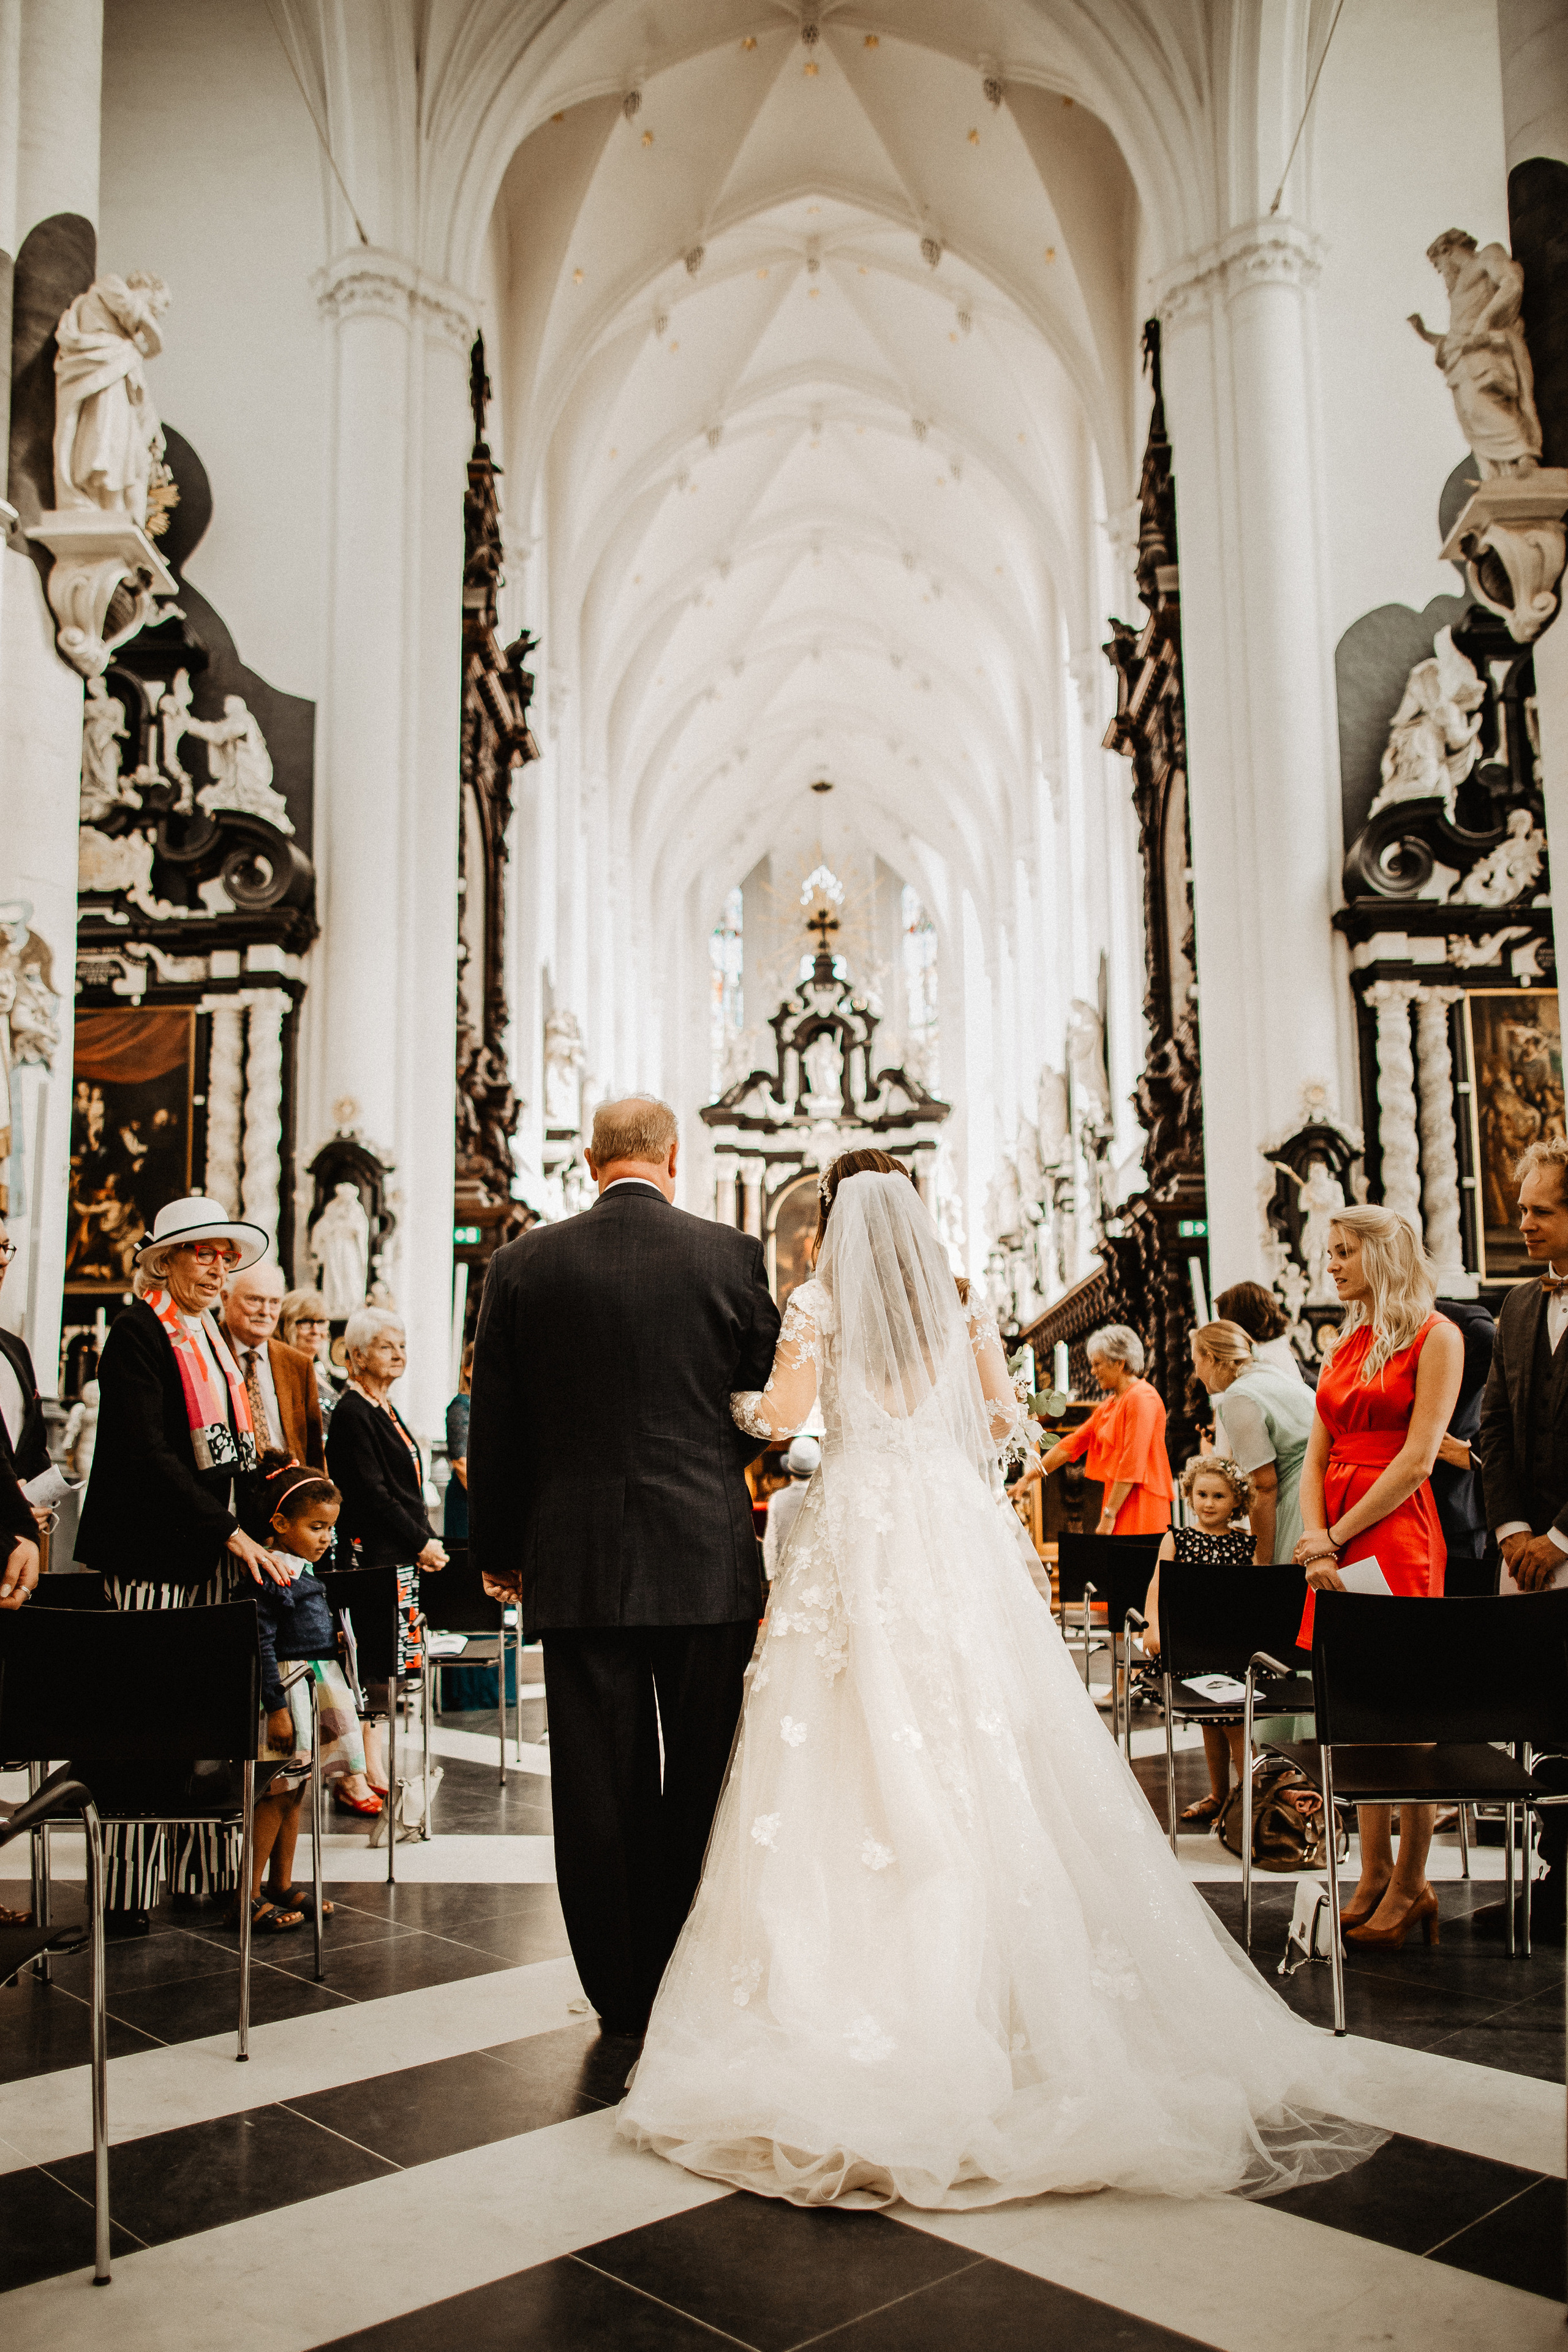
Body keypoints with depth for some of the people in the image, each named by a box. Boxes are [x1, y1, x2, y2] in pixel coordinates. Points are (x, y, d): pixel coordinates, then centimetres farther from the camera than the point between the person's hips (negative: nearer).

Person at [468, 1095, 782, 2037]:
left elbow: (494, 1428, 4)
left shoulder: (523, 1264, -1)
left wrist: (497, 1551, 16)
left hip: (576, 1565, 1)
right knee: (705, 1779, 13)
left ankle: (622, 1993, 20)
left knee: (599, 1787, 10)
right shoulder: (734, 1255, -4)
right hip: (708, 1561, 0)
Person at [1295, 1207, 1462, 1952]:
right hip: (1336, 1540, 7)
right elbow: (1316, 1457, 12)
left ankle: (1410, 1889, 8)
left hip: (1396, 1533, -7)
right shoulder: (1345, 1346, 16)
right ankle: (1372, 1879, 16)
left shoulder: (1435, 1337, -4)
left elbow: (1417, 1458, -11)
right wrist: (1315, 1540, -4)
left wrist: (1337, 1535, -12)